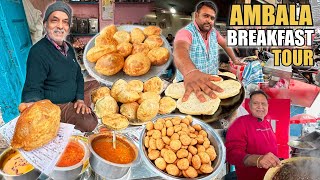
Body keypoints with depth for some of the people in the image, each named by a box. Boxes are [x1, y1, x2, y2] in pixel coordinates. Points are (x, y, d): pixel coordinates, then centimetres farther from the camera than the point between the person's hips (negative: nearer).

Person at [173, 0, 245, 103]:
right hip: (188, 83, -5)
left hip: (211, 82, 5)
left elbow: (225, 44, 23)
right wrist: (190, 72, -60)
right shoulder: (185, 32, -19)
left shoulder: (214, 32, 4)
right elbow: (180, 50, -40)